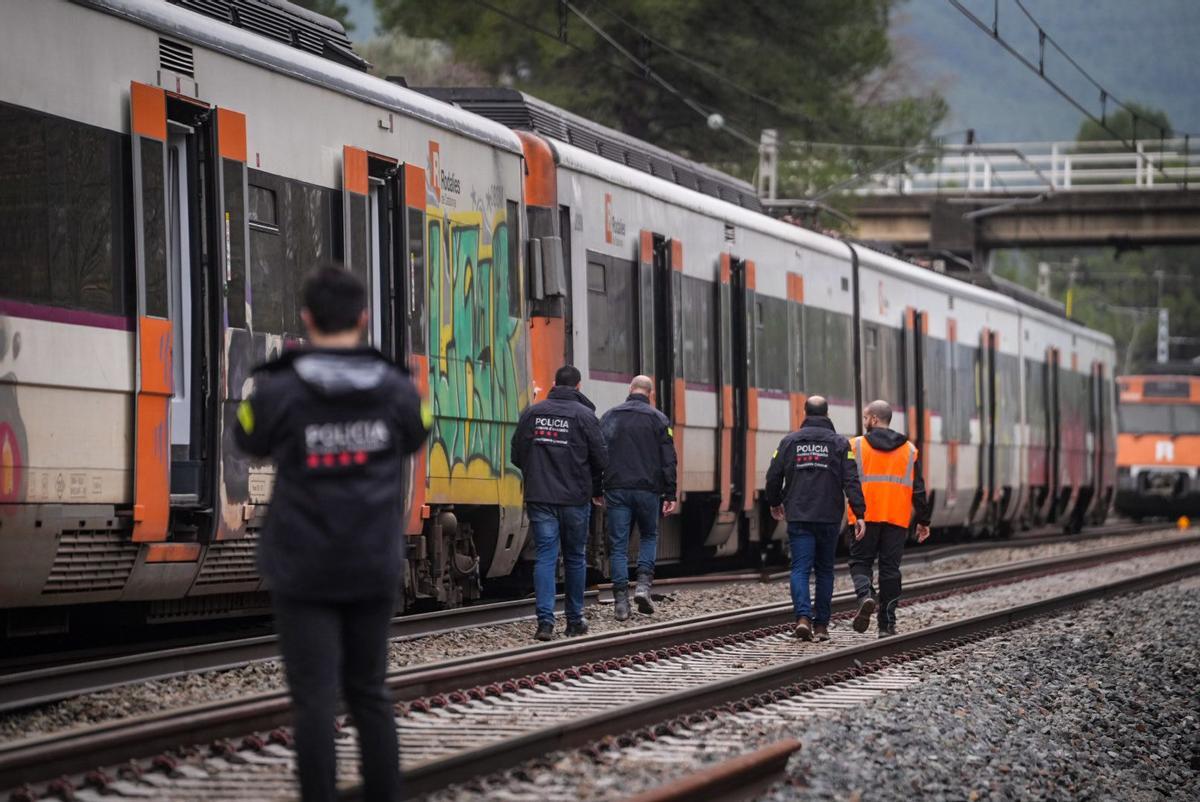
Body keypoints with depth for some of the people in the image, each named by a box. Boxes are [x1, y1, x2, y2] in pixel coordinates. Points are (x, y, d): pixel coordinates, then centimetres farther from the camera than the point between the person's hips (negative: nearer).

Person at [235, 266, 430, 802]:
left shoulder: (279, 393, -13)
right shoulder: (397, 391, -6)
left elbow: (250, 442, 8)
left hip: (303, 571, -3)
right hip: (374, 569, 3)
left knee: (315, 701, -1)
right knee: (369, 694, 14)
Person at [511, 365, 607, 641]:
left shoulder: (532, 413, 3)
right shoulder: (584, 415, -5)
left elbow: (517, 455, 5)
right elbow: (600, 459, -4)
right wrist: (597, 491, 13)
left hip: (540, 497, 1)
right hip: (575, 498, -1)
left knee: (545, 558, 0)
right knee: (575, 559, 12)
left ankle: (545, 621, -13)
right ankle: (575, 621, 19)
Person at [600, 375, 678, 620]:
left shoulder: (610, 417, 7)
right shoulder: (658, 419, 2)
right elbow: (668, 460, -2)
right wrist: (670, 495, 1)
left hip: (617, 489, 1)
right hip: (647, 489, -1)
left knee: (618, 545, 3)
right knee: (649, 536, 19)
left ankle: (620, 602, -1)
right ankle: (643, 585, 0)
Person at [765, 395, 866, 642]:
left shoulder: (789, 441, 5)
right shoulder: (839, 443, 1)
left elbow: (773, 476, 7)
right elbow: (851, 480, -7)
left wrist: (775, 502, 24)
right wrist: (859, 513, -7)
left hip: (798, 517, 0)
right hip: (829, 517, 0)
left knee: (800, 568, -2)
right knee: (825, 570, 11)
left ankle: (803, 617, -23)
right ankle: (821, 624, 12)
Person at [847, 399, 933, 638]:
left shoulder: (856, 446, 0)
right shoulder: (908, 450, 9)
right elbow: (918, 489, 8)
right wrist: (923, 521, 13)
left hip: (865, 518, -2)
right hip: (897, 520, 2)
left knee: (860, 561, 9)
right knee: (890, 568, 6)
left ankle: (865, 595, -21)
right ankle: (887, 624, 6)